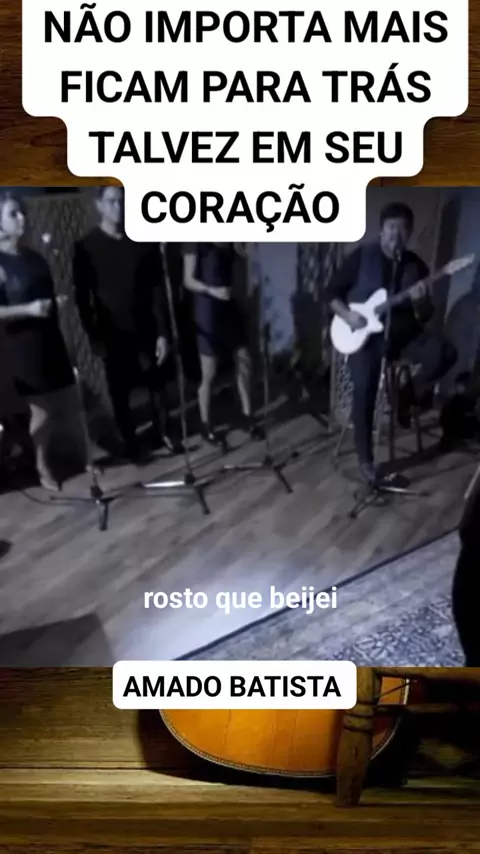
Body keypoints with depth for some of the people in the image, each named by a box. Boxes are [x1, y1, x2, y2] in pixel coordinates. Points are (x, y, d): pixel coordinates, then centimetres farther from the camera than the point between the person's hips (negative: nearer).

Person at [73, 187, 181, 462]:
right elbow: (82, 296, -2)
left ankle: (164, 431, 32)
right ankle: (130, 441, 24)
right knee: (120, 391, 8)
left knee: (157, 383, 12)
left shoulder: (145, 240, 1)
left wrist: (163, 331, -5)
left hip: (146, 329, 1)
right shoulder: (86, 247, -4)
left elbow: (158, 288, 0)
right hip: (112, 333, -1)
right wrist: (94, 335, -7)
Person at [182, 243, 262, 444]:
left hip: (229, 305, 7)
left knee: (244, 364, 12)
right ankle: (205, 425, 20)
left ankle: (247, 416, 28)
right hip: (207, 308, -7)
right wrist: (213, 291, -27)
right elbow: (188, 280, -15)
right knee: (208, 375, 3)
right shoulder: (196, 242, -12)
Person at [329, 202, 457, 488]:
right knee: (364, 392, -20)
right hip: (364, 333, -3)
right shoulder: (361, 256, -2)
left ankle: (408, 396, 0)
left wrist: (420, 302, -17)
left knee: (444, 353, -24)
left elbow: (425, 316, 5)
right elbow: (333, 293, 2)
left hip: (402, 332, 3)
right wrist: (347, 315, -16)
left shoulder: (416, 266, 5)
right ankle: (366, 462, -8)